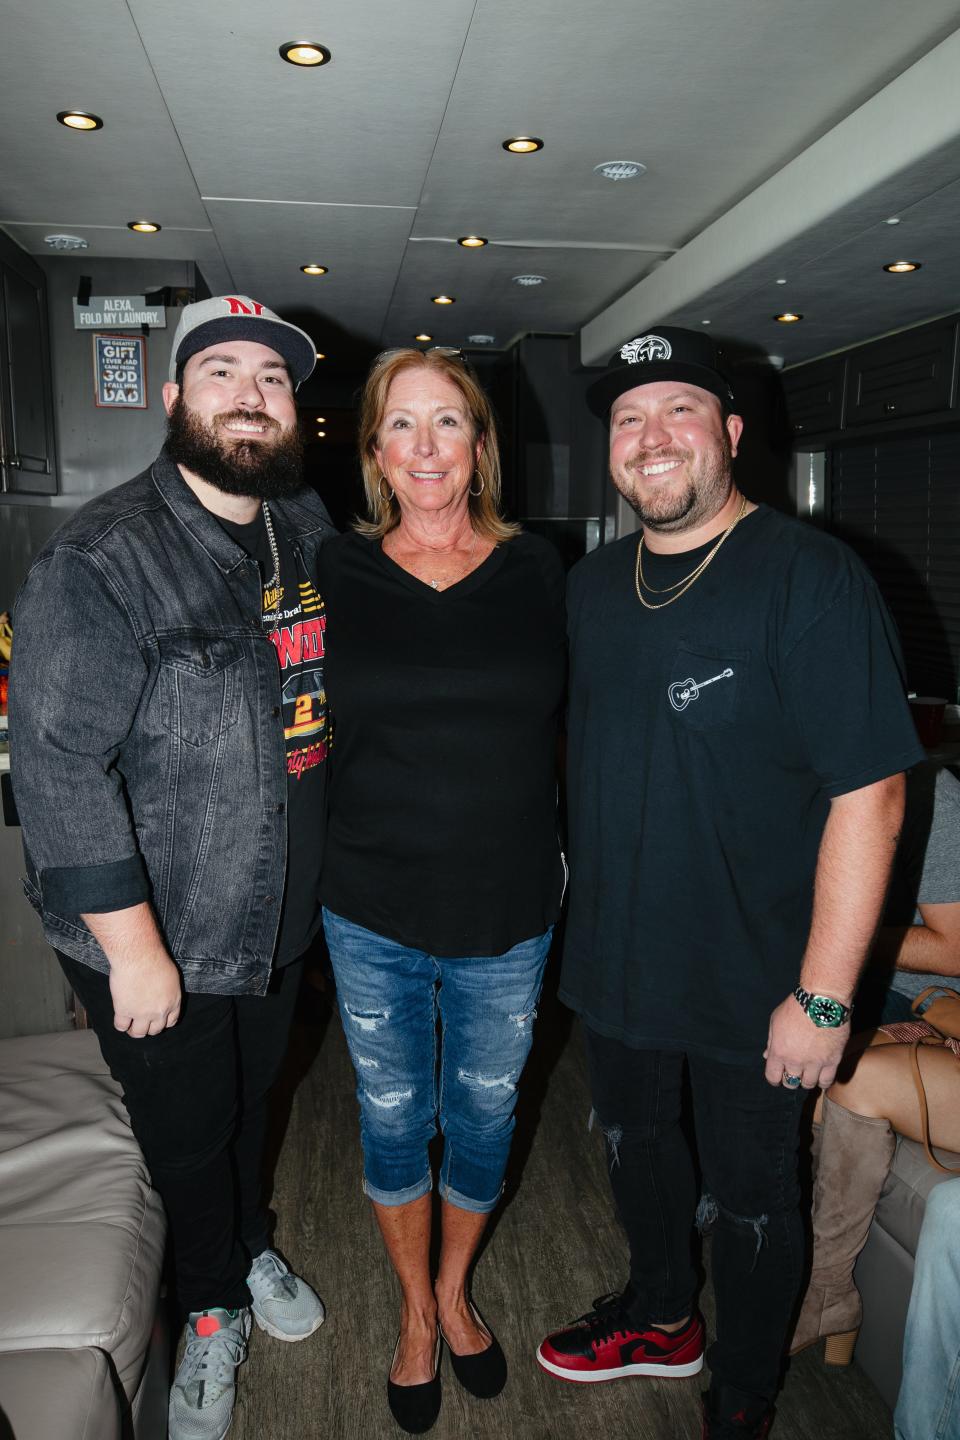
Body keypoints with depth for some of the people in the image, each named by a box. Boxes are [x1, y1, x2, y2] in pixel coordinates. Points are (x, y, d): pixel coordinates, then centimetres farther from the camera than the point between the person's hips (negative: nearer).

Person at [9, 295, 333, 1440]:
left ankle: (250, 1252, 56)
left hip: (281, 918, 5)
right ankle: (214, 1310, 46)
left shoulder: (310, 531, 0)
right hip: (153, 939, -5)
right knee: (187, 1137, 17)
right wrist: (133, 948, -19)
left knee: (251, 1103, 27)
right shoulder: (101, 558, -20)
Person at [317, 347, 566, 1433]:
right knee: (393, 1121, 16)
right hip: (372, 913, 0)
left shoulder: (536, 571, -1)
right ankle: (415, 1312, 44)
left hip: (507, 913, 1)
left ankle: (455, 1293, 47)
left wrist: (559, 849, 4)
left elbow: (568, 724, 7)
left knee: (483, 1118, 18)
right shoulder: (337, 574, -3)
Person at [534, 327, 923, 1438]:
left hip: (752, 979, -6)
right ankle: (662, 1319, 54)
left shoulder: (809, 577, -19)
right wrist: (580, 898, 12)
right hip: (615, 959, 6)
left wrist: (823, 998, -21)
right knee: (633, 1141, 25)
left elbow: (868, 794, -22)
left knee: (746, 1200, 15)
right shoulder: (593, 585, 3)